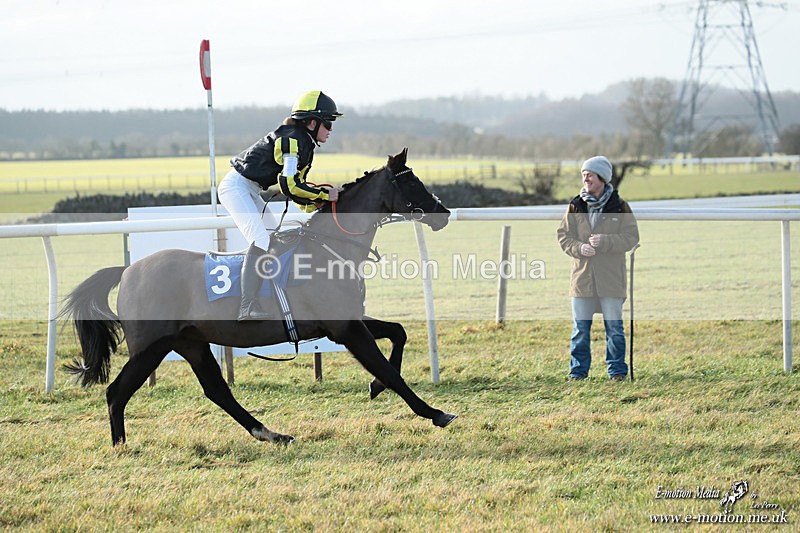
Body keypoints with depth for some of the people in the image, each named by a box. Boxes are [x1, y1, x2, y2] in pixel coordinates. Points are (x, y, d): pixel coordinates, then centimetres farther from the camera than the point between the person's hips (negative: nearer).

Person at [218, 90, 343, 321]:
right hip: (236, 186, -11)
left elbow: (296, 185, 12)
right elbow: (289, 185, -27)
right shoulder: (292, 140, -20)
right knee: (261, 241, -23)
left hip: (249, 191, 11)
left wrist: (316, 206, -4)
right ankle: (248, 307, -29)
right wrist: (324, 195, -21)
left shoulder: (304, 143, 11)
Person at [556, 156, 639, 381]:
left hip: (611, 278, -2)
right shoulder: (576, 206, 6)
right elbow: (563, 236, 7)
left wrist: (605, 242, -18)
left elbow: (631, 237, -5)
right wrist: (579, 248, -13)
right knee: (580, 328, 5)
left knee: (614, 327, 3)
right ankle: (578, 371, 13)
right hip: (582, 276, 2)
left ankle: (617, 370, 13)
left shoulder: (619, 206, -2)